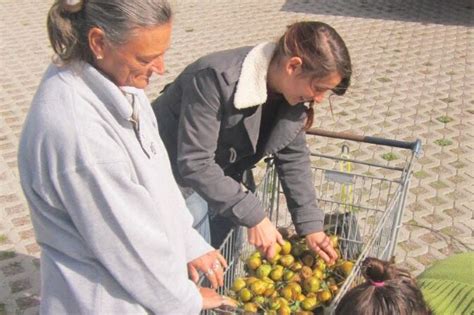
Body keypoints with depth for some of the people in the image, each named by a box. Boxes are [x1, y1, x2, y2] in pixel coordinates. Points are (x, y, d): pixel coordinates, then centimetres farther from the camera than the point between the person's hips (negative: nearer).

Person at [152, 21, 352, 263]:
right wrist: (253, 216, -33)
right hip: (176, 174, -6)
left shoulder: (290, 91, -12)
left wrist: (311, 225, -7)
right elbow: (195, 163, -34)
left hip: (224, 175, 7)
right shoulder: (216, 79, -35)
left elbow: (293, 157, -2)